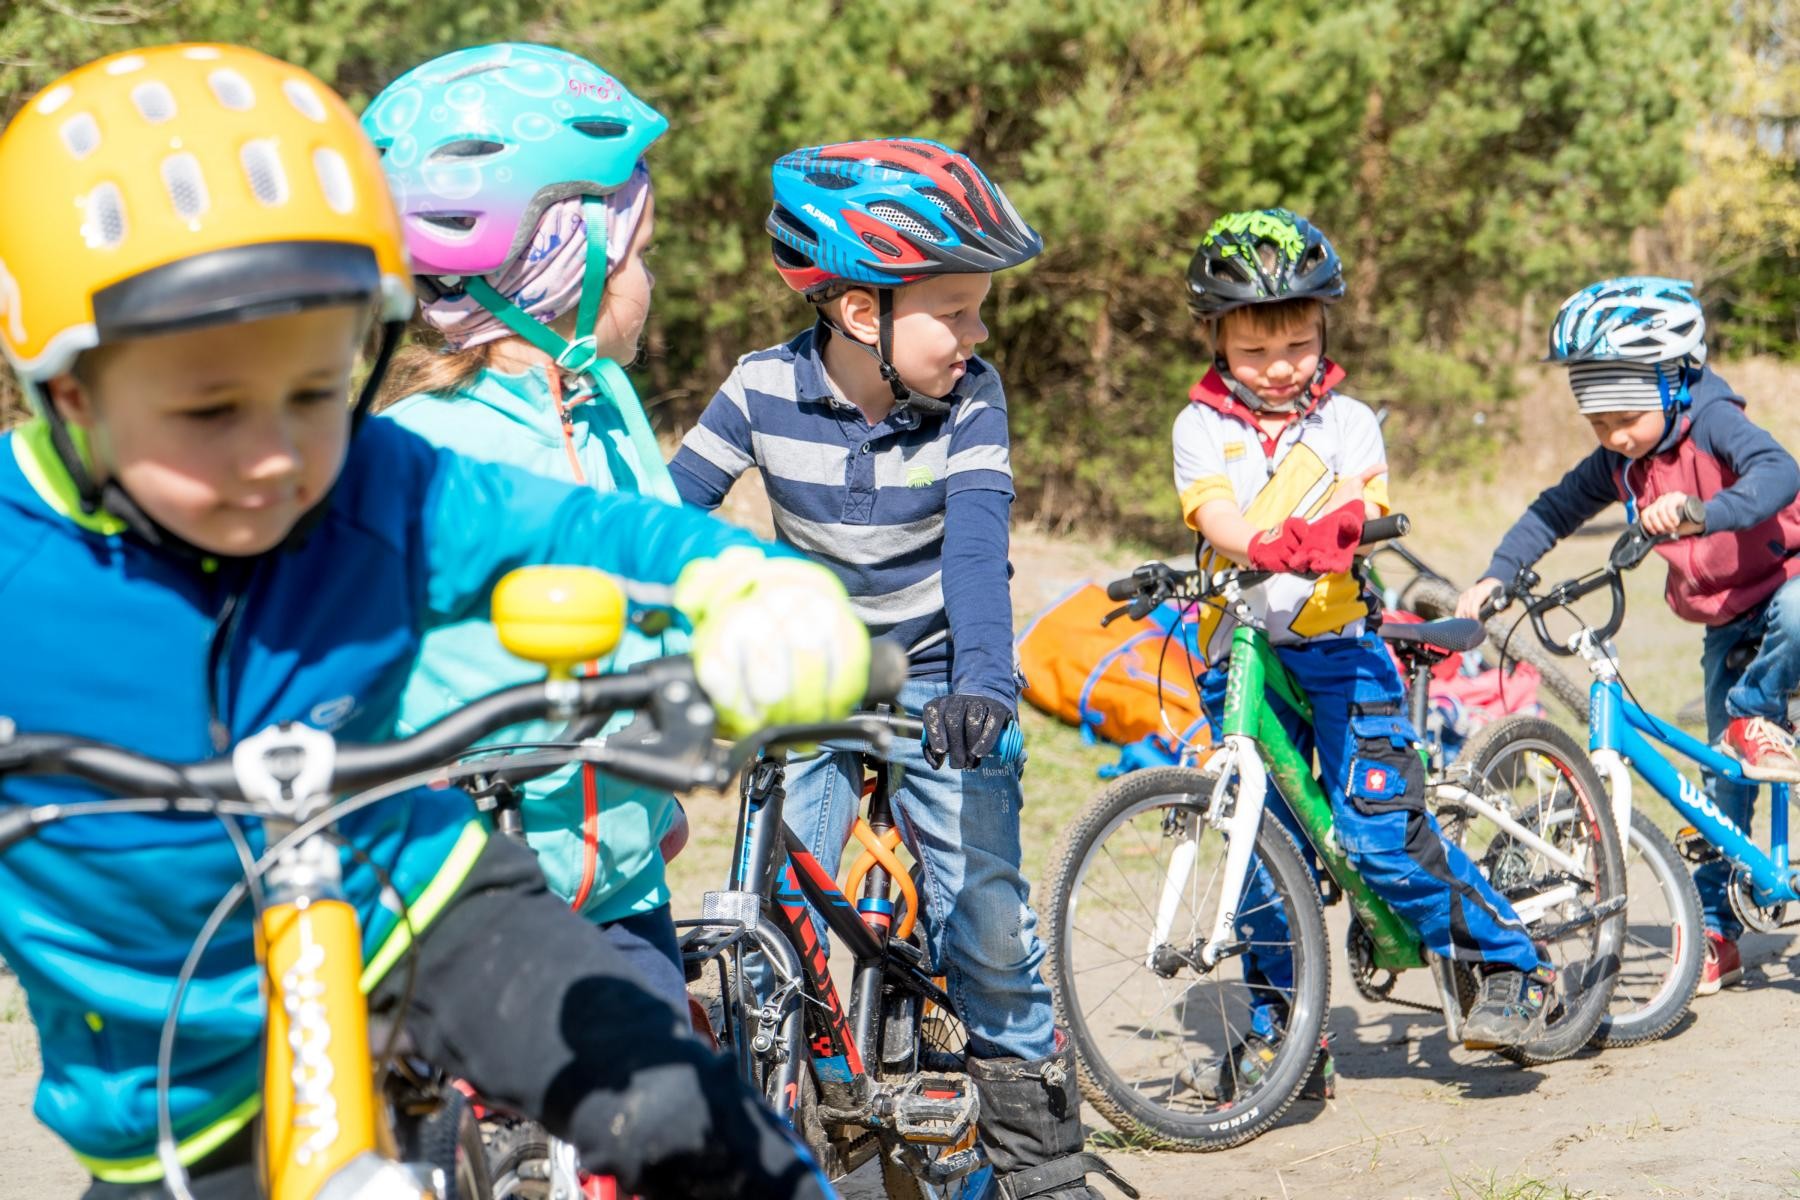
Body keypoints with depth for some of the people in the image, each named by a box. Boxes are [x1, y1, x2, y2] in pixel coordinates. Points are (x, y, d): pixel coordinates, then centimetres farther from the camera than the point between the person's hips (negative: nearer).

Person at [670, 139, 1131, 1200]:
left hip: (936, 678, -1)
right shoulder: (766, 390, -12)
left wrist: (982, 678, -40)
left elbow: (977, 542, -25)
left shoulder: (971, 398, -13)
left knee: (985, 915, -6)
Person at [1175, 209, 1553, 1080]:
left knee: (1379, 831, -14)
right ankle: (1270, 1033, 19)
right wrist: (1262, 545, -36)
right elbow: (1214, 512, -13)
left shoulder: (1344, 419, 6)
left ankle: (1512, 965, 2)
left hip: (1340, 649, -2)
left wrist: (1334, 529, -37)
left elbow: (1362, 499, -11)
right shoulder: (1202, 426, 5)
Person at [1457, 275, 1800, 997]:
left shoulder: (1712, 421, -21)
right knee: (1725, 780, 2)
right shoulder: (1617, 463, -3)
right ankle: (1715, 931, 10)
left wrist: (1701, 513, -56)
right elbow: (1556, 511, 11)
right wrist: (1495, 576, -2)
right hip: (1723, 622, 6)